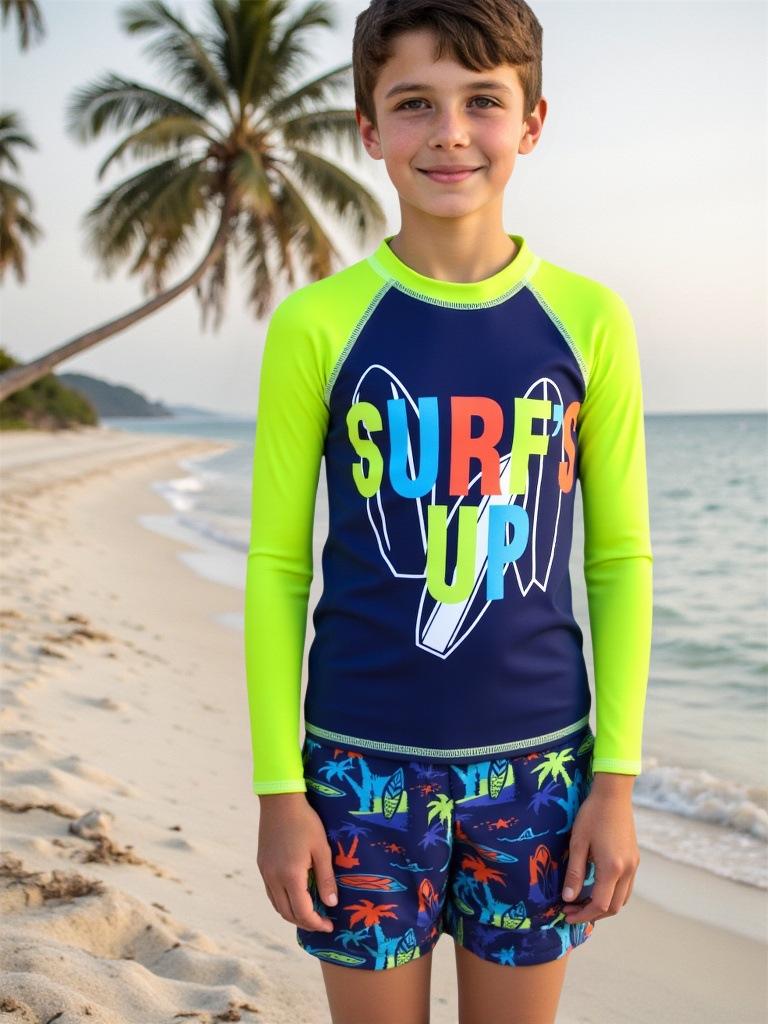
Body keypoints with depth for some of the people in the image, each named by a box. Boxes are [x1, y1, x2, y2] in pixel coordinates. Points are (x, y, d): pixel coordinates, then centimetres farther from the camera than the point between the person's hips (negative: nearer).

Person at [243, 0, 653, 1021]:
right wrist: (279, 791, -3)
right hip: (364, 761, -1)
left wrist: (617, 779, 0)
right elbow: (277, 566, -2)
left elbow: (621, 557, 2)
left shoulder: (588, 319, -2)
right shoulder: (316, 324, -6)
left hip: (538, 762, 1)